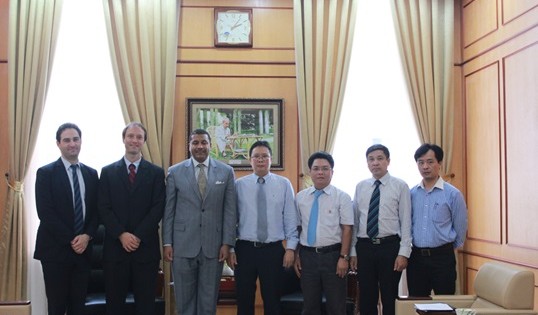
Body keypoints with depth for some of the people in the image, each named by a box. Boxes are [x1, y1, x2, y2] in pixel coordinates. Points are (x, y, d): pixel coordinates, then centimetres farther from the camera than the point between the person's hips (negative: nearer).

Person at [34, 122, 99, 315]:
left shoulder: (91, 174, 11)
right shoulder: (46, 173, -3)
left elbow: (96, 210, 9)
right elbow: (45, 213, -10)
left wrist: (87, 236, -8)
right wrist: (71, 240, -13)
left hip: (83, 249, 4)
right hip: (55, 249, -4)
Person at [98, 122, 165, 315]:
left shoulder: (156, 172, 5)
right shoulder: (108, 172, 7)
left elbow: (158, 208, -2)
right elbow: (104, 209, 0)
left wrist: (138, 236, -12)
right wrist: (122, 235, -12)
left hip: (146, 246, 0)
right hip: (115, 245, 1)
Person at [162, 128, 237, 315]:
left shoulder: (226, 172, 4)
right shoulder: (175, 172, 3)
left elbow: (230, 210, 2)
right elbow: (168, 211, 4)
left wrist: (227, 243, -3)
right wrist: (167, 243, 0)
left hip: (213, 245, 0)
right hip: (183, 245, 0)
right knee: (184, 299, 9)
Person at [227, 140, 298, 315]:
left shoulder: (284, 184, 2)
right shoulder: (239, 185, 2)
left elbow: (290, 218, 0)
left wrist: (291, 248, -5)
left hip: (273, 250, 0)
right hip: (245, 249, 0)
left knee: (273, 301, 9)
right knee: (244, 300, 9)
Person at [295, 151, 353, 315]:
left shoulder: (342, 197, -4)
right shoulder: (300, 197, 6)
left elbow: (347, 229, -7)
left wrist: (344, 257, -13)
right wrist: (295, 255, 5)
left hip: (333, 255, -3)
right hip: (307, 255, 3)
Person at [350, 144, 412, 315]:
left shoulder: (400, 186, -2)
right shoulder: (360, 187, 8)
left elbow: (406, 222, -4)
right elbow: (355, 221, 10)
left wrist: (403, 253, -11)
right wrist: (353, 252, 7)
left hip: (390, 246, -3)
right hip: (364, 246, 3)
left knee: (390, 299, 7)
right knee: (366, 299, 10)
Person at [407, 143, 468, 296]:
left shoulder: (453, 194, -6)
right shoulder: (411, 194, 3)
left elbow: (461, 227, 2)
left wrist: (448, 248, 10)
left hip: (442, 257, -3)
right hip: (416, 256, 3)